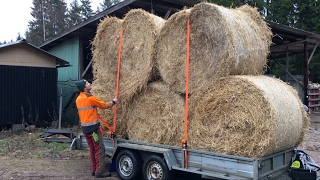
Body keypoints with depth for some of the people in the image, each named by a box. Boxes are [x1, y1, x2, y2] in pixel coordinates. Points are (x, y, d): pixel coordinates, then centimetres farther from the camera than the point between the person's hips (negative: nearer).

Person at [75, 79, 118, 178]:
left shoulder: (78, 99, 9)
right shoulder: (90, 97, -15)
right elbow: (104, 105, -6)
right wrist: (113, 102, 10)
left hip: (84, 127, 8)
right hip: (93, 127, -8)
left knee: (92, 149, 15)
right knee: (99, 149, -3)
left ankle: (94, 170, 19)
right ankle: (100, 171, -2)